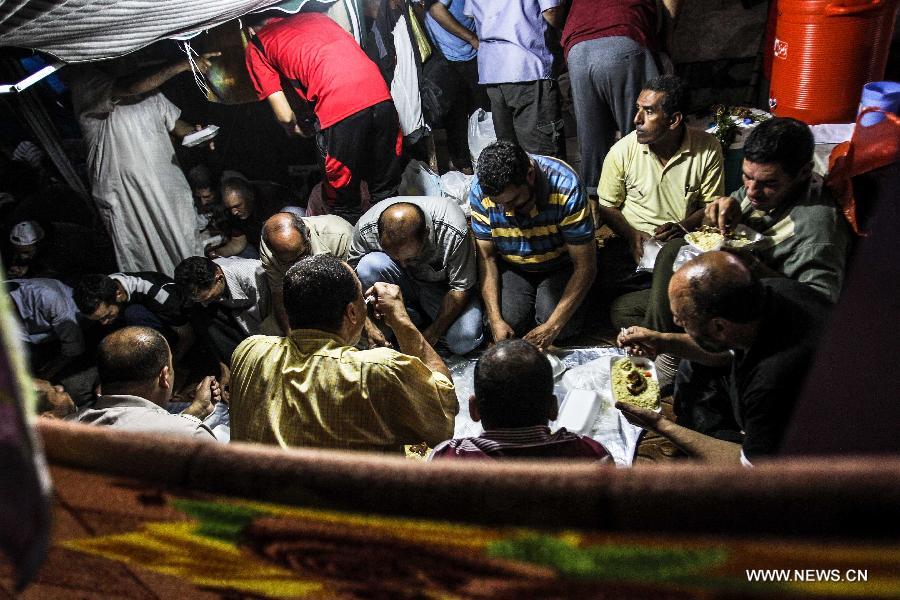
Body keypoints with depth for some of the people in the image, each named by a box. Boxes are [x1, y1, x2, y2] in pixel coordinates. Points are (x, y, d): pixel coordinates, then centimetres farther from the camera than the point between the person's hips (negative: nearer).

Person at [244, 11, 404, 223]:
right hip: (380, 95, 5)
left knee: (344, 206, 14)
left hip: (339, 110, -5)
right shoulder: (315, 15, 31)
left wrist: (296, 128, 32)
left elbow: (284, 115, 10)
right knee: (386, 192, 21)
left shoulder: (256, 47, 17)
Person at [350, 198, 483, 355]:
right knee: (370, 265, -31)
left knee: (465, 342, -27)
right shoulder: (365, 229, -27)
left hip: (442, 286, -2)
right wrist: (368, 325, -24)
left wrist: (431, 334, -26)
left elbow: (461, 288, -22)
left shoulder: (454, 232, -33)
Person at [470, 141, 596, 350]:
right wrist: (495, 319, -22)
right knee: (508, 319, -22)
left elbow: (586, 266, -25)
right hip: (512, 267, 2)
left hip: (560, 266, -2)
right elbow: (486, 257, -12)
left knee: (556, 322, -26)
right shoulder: (480, 190, -22)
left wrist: (552, 326, -30)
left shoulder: (566, 188, -31)